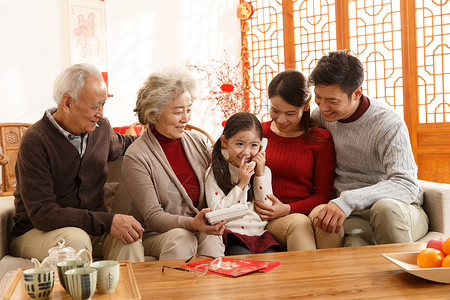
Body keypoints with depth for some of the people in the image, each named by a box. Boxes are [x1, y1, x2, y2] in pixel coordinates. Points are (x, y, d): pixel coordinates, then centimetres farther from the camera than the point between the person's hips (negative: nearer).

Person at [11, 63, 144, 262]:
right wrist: (106, 221, -32)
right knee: (76, 238, -36)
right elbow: (41, 213, -25)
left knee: (129, 234, -25)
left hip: (91, 226, 5)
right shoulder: (35, 142, -19)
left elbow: (121, 145, 29)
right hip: (36, 232, -4)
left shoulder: (101, 128, 2)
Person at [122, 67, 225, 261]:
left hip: (203, 231, 3)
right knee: (181, 237, -34)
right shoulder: (136, 157, -11)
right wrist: (192, 224, -31)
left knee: (210, 239, -30)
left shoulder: (198, 141, 6)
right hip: (154, 235, -3)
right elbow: (152, 217, -14)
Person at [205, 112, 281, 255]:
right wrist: (241, 184, -8)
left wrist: (260, 175, 1)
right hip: (232, 236, -3)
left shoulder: (264, 171, 14)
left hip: (260, 235, 3)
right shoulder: (216, 172, 2)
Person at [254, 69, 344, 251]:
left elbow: (323, 194, 3)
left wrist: (287, 209, -13)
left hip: (305, 212, 0)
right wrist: (255, 205, -10)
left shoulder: (320, 139, 6)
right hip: (269, 222, 0)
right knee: (299, 223, -34)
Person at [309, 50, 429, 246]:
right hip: (352, 217, 1)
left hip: (399, 210, 0)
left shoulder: (388, 124, -13)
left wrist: (348, 200, -34)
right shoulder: (322, 114, 4)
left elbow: (405, 185, -21)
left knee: (386, 207, -38)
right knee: (354, 245, -36)